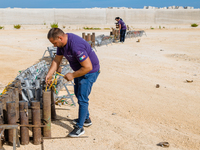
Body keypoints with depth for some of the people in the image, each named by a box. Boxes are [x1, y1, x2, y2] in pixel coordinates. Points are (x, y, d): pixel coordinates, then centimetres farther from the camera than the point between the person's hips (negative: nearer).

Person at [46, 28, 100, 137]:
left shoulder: (76, 46, -36)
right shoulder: (62, 43, -7)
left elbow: (88, 67, -33)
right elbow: (57, 59, 6)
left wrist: (72, 75, -22)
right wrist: (49, 75, -1)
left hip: (89, 71, -10)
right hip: (79, 69, 10)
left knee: (82, 98, -7)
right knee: (78, 94, 21)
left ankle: (79, 127, 3)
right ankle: (86, 119, 37)